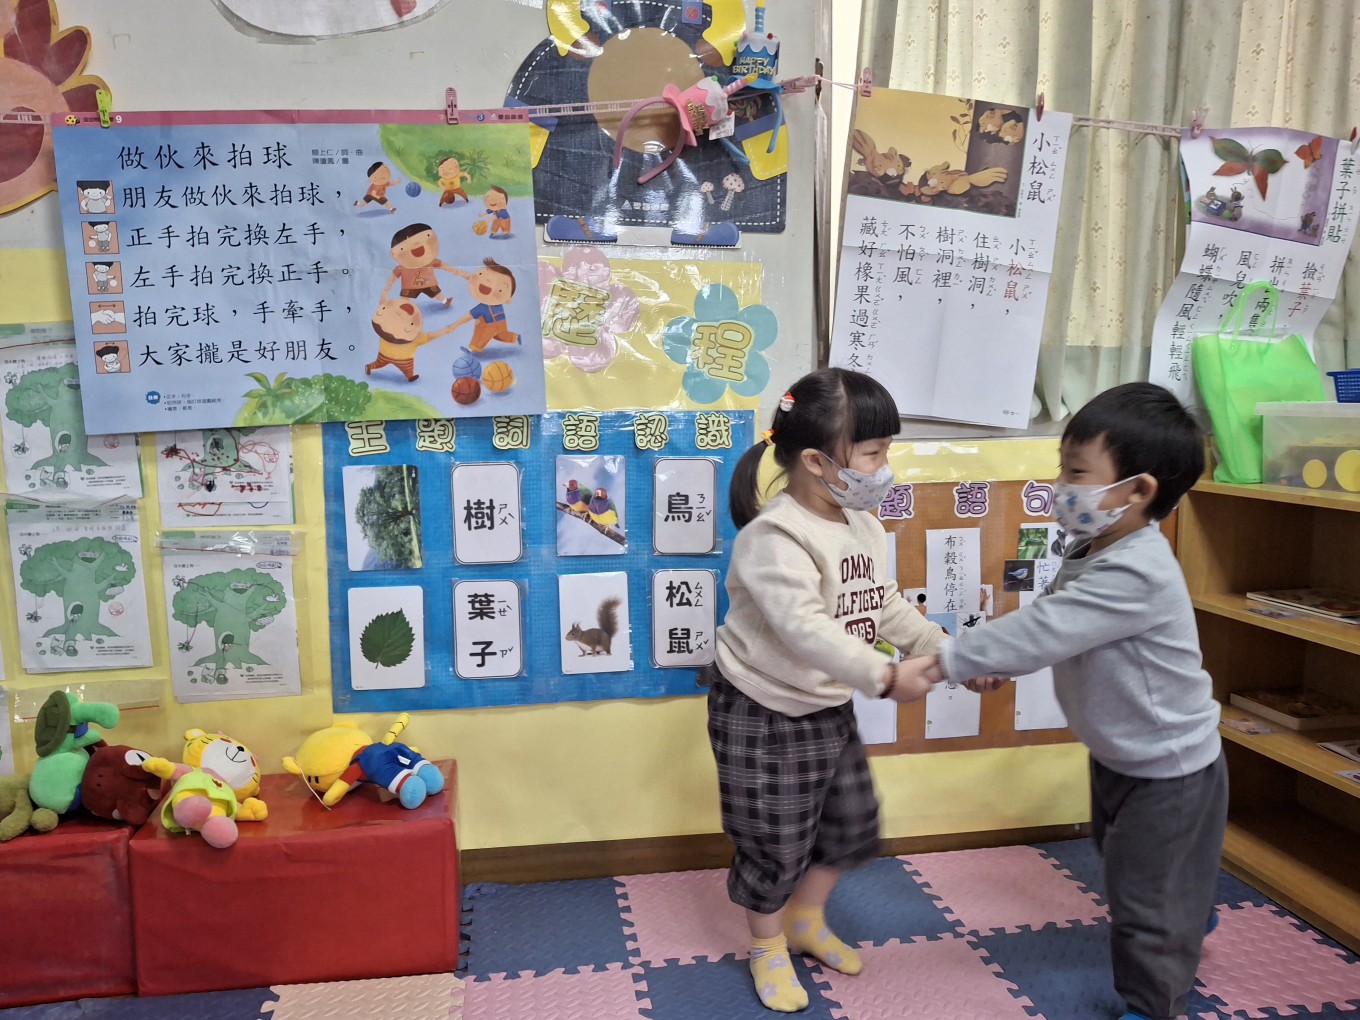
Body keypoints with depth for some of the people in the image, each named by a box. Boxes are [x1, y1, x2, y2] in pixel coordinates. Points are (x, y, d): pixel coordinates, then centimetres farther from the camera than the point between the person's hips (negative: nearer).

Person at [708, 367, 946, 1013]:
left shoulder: (863, 526, 1)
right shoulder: (774, 539, -28)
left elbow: (887, 607, 9)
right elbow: (806, 629, -39)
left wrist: (943, 649, -3)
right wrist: (885, 677, -44)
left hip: (829, 709, 9)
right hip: (764, 716, -8)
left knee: (851, 821, 22)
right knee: (775, 842, 8)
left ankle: (807, 921, 47)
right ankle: (769, 949, 35)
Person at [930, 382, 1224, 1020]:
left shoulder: (1136, 575, -37)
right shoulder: (1090, 551, -5)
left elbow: (1041, 630, -41)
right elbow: (1049, 623, 4)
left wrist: (942, 663, -38)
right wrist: (996, 666, -12)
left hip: (1168, 766, -10)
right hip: (1118, 752, 10)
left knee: (1145, 895, 7)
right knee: (1123, 857, 32)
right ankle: (1189, 920, 60)